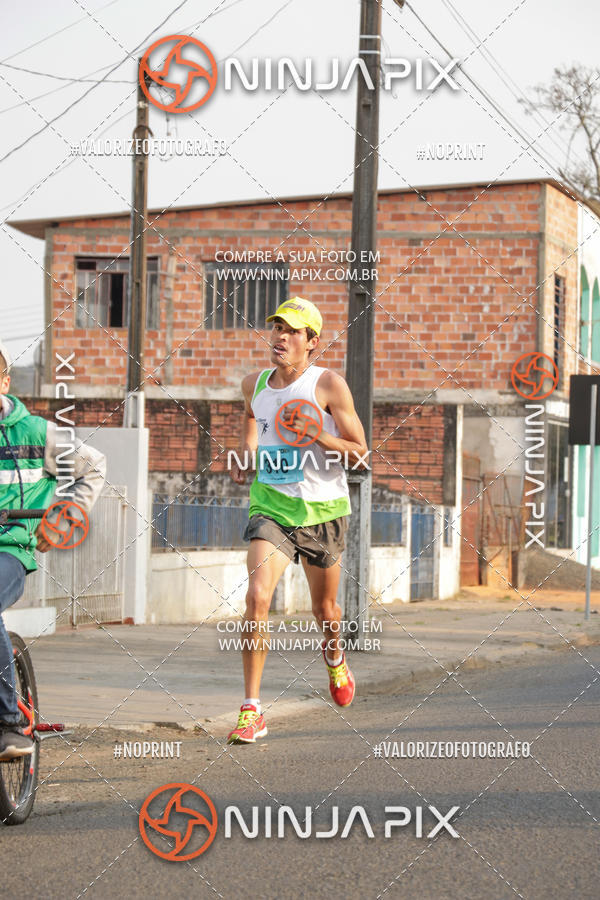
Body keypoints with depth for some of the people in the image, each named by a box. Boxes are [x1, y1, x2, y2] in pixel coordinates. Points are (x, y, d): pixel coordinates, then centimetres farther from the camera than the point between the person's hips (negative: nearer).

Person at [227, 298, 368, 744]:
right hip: (271, 507, 2)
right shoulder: (255, 383, 4)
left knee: (324, 608, 15)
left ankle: (336, 662, 52)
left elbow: (359, 452, -8)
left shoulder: (329, 385, -9)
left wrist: (316, 436, -23)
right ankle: (252, 711, -17)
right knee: (257, 597, -20)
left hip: (322, 510, -1)